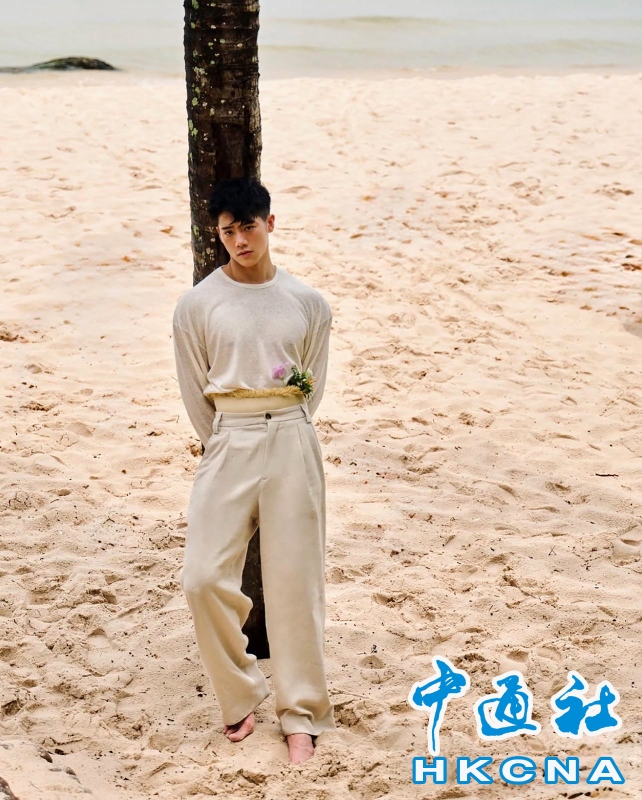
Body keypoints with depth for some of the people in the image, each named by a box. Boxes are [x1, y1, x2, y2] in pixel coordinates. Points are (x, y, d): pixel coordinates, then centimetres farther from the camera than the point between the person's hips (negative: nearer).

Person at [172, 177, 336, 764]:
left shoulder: (307, 303, 2)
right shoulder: (198, 304, -1)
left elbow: (314, 385, 11)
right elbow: (195, 392, 5)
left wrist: (283, 434, 9)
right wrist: (226, 446, 8)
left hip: (293, 444, 0)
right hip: (228, 445, 0)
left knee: (295, 580, 3)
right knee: (204, 577, -8)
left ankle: (301, 713, 16)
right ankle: (241, 695, 14)